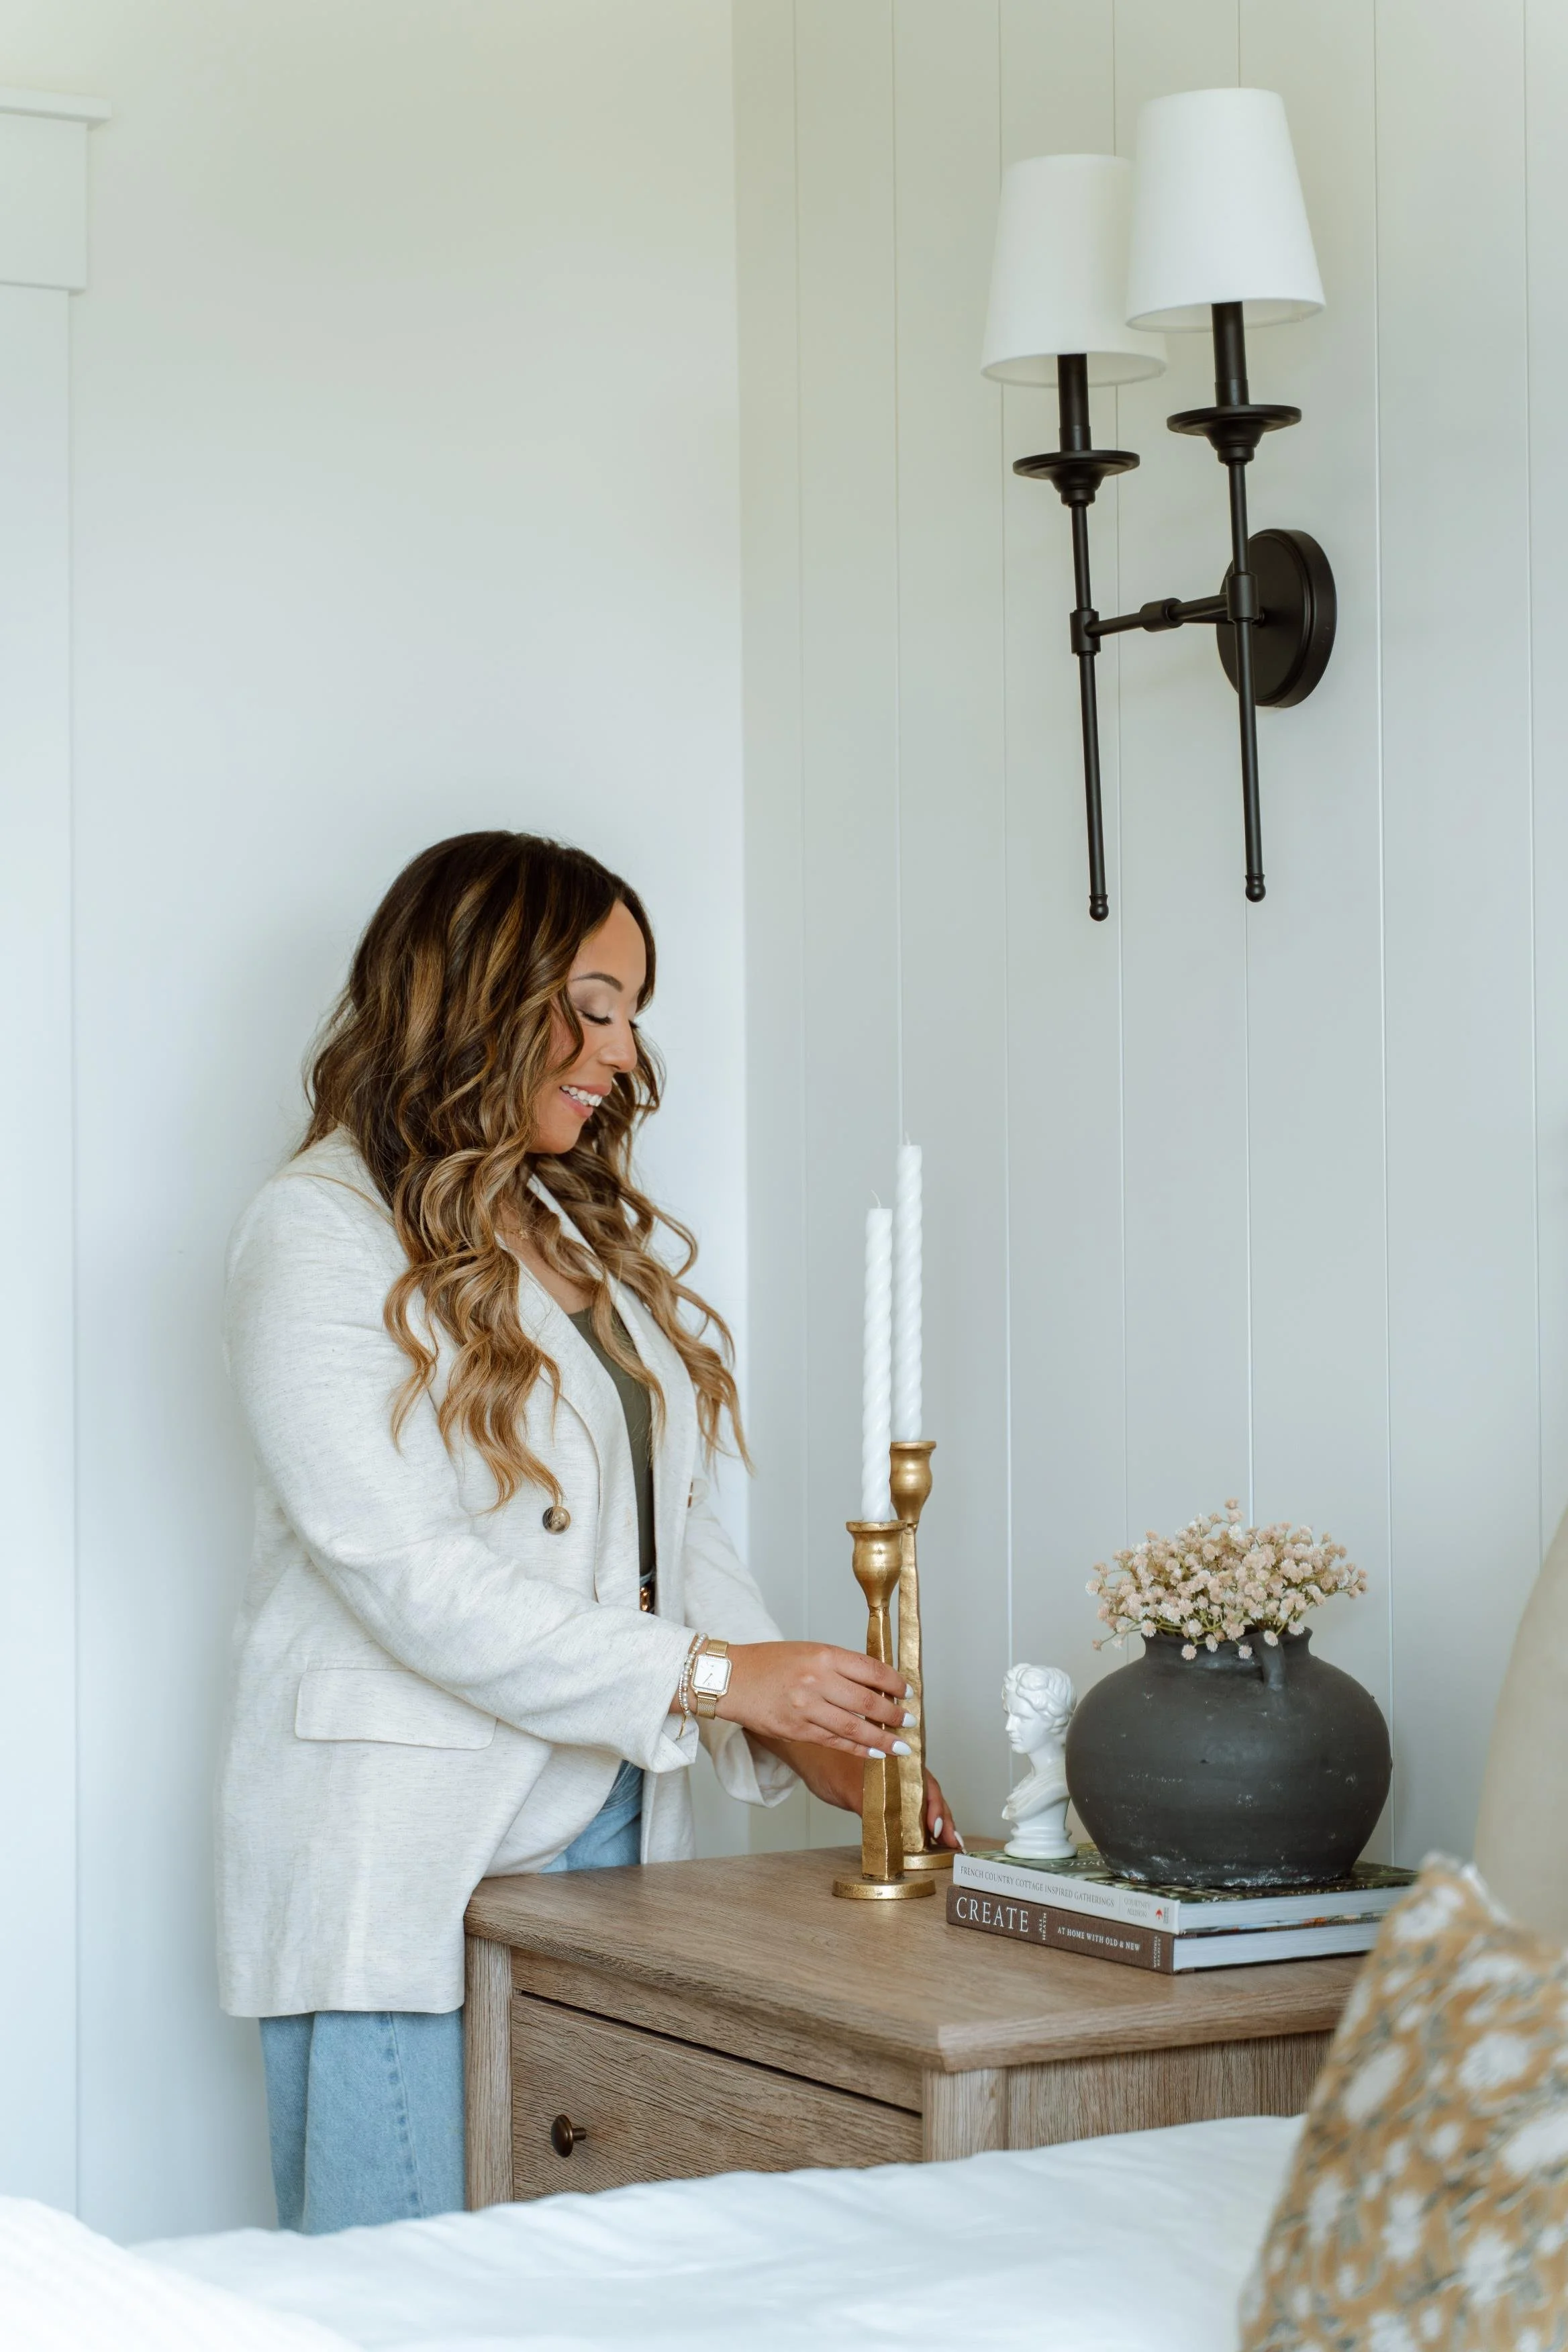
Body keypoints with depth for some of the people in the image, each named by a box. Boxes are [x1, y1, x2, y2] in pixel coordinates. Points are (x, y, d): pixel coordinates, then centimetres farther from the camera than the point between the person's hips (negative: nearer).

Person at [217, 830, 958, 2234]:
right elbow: (402, 1572, -16)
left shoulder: (604, 1231, 17)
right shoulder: (320, 1235, -7)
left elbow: (676, 1526, 15)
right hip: (400, 1860, -7)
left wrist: (805, 1735, -1)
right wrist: (713, 1677, -17)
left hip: (609, 1834, 7)